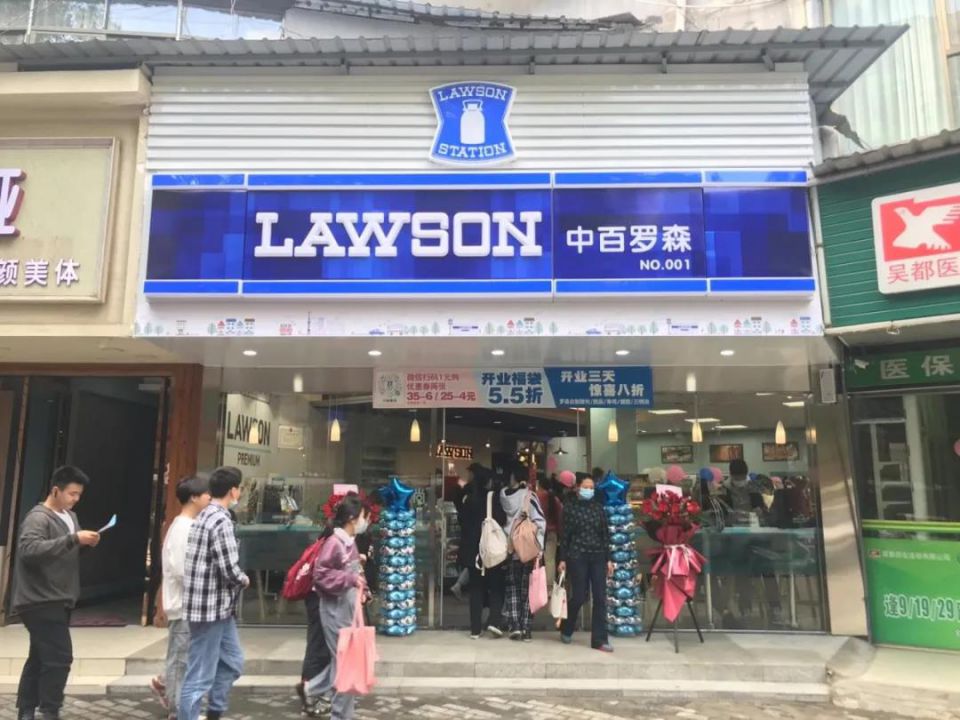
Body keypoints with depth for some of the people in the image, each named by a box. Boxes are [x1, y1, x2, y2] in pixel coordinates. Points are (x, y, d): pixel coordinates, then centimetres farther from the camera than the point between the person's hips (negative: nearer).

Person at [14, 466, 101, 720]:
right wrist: (73, 539, -34)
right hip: (41, 602, -9)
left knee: (40, 658, 15)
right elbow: (29, 550, -31)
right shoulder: (38, 518, -15)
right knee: (59, 657, -11)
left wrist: (86, 543, 2)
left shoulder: (70, 516, 13)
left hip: (57, 601, 9)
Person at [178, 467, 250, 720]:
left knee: (232, 661, 21)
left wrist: (237, 579, 6)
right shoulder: (221, 521, -19)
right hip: (212, 607, -10)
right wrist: (245, 580, -3)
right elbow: (229, 569, -22)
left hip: (217, 606, 10)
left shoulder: (205, 516, 11)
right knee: (200, 677, 0)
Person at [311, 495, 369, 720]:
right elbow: (320, 575, -23)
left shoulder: (350, 541, 5)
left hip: (348, 607, 9)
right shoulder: (334, 543, -21)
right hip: (335, 610, -9)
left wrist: (359, 586, 6)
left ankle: (313, 687, 37)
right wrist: (350, 579, -27)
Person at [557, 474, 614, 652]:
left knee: (600, 598, -1)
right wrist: (562, 559, -5)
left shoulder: (599, 508, 8)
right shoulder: (570, 508, 0)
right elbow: (565, 535, -1)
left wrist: (608, 559, 5)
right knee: (580, 596, 0)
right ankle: (566, 630, 26)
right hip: (577, 557, -3)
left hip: (598, 557, 3)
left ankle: (599, 640, 7)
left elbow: (605, 534, 9)